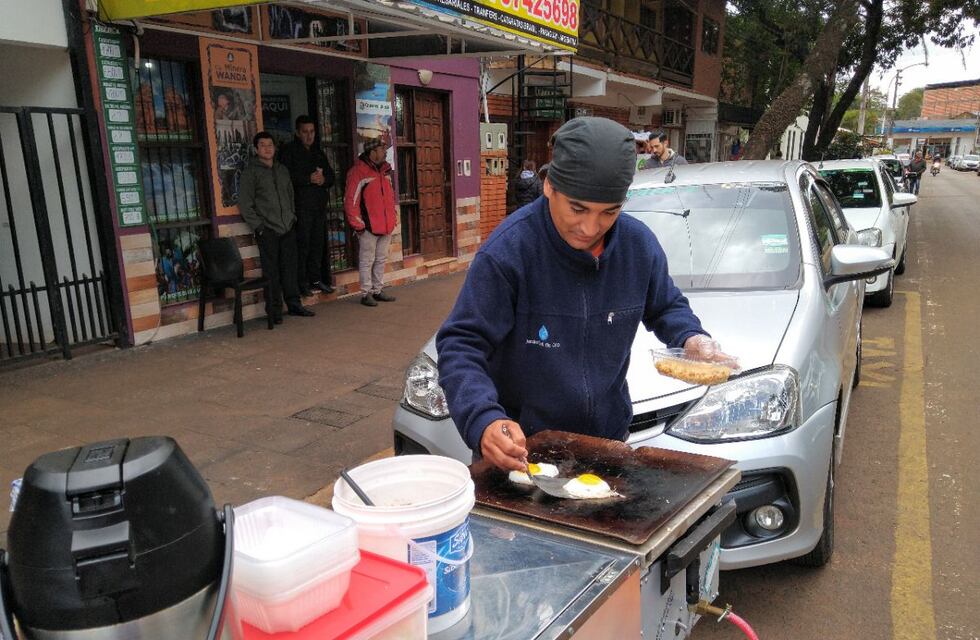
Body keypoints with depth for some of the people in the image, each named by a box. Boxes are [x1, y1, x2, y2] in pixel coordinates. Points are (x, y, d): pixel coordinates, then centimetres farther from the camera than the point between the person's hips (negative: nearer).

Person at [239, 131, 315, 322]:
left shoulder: (282, 170, 16)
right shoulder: (251, 171, -1)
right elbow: (244, 204, -4)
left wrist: (292, 217, 13)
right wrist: (258, 226, -10)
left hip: (288, 228, 5)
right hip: (267, 230, -5)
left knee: (290, 269, 7)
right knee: (272, 272, -4)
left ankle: (294, 304, 15)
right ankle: (274, 310, 3)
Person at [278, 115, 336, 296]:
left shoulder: (318, 152, 20)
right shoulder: (288, 151, 1)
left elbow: (331, 175, 17)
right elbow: (286, 176, -12)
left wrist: (323, 179, -5)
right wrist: (309, 178, -17)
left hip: (319, 205, 6)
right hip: (301, 205, -6)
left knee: (317, 244, 8)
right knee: (302, 244, -7)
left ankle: (315, 279, 17)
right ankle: (301, 282, -2)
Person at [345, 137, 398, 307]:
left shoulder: (385, 169, 14)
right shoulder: (358, 172, -11)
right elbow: (350, 200, -12)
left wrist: (392, 217, 17)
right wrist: (357, 224, -14)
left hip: (386, 225, 8)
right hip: (369, 226, -7)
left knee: (381, 259, 13)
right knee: (367, 261, 0)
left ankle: (377, 290, 24)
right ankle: (366, 293, 7)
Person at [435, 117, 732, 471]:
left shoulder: (640, 244, -9)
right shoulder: (508, 250, -25)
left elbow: (666, 308, 10)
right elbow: (460, 344, -26)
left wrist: (691, 337, -12)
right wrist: (482, 420, -42)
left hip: (610, 436, 5)